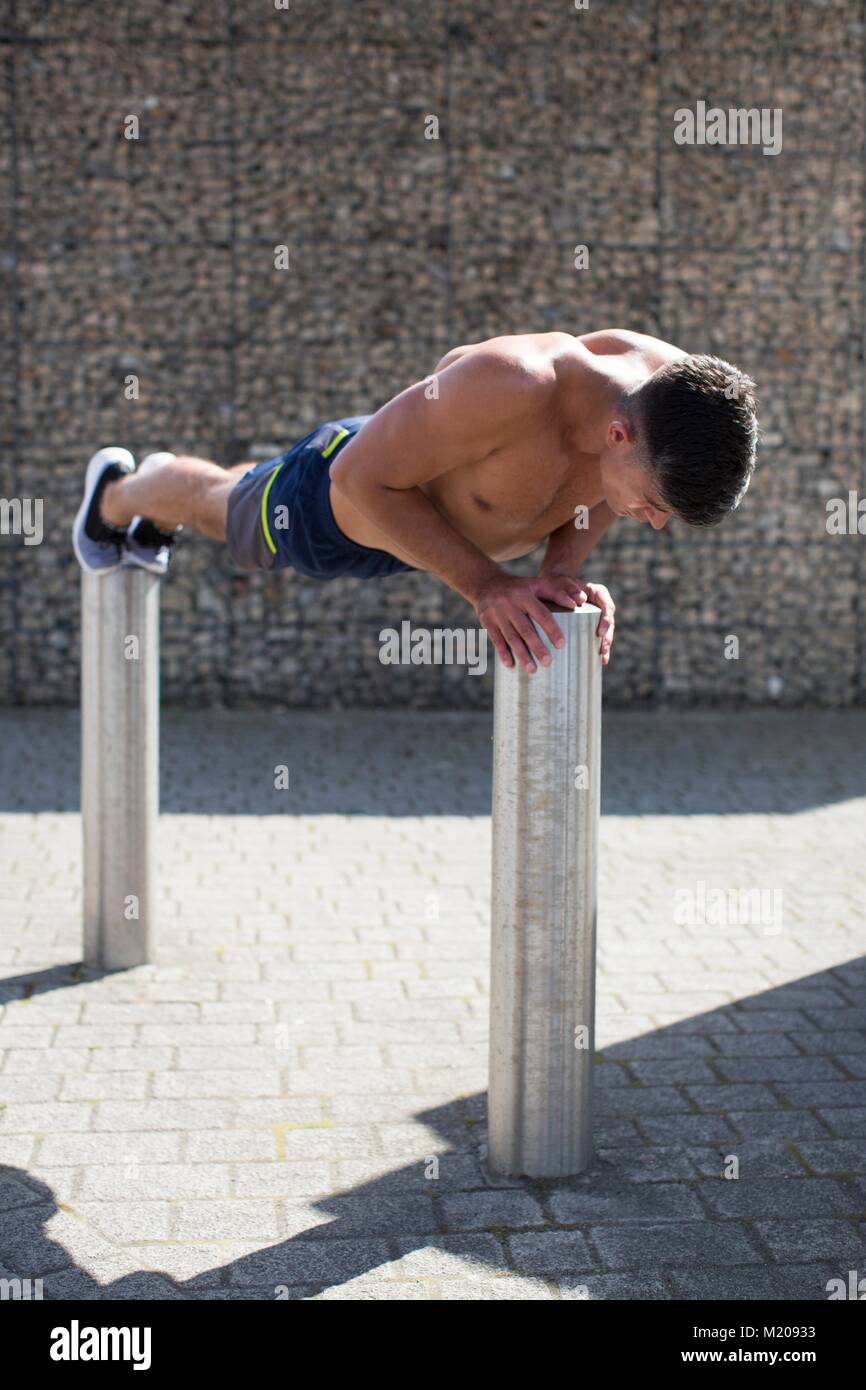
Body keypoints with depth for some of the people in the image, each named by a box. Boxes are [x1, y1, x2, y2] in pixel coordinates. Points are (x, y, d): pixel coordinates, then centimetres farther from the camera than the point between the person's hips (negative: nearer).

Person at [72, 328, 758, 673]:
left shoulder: (678, 392, -29)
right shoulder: (508, 385, -49)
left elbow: (591, 487, -6)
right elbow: (360, 481, -37)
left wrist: (564, 569, -25)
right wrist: (485, 584, -42)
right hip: (331, 506, -5)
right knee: (224, 506, 30)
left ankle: (158, 502, 70)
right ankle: (117, 493, 64)